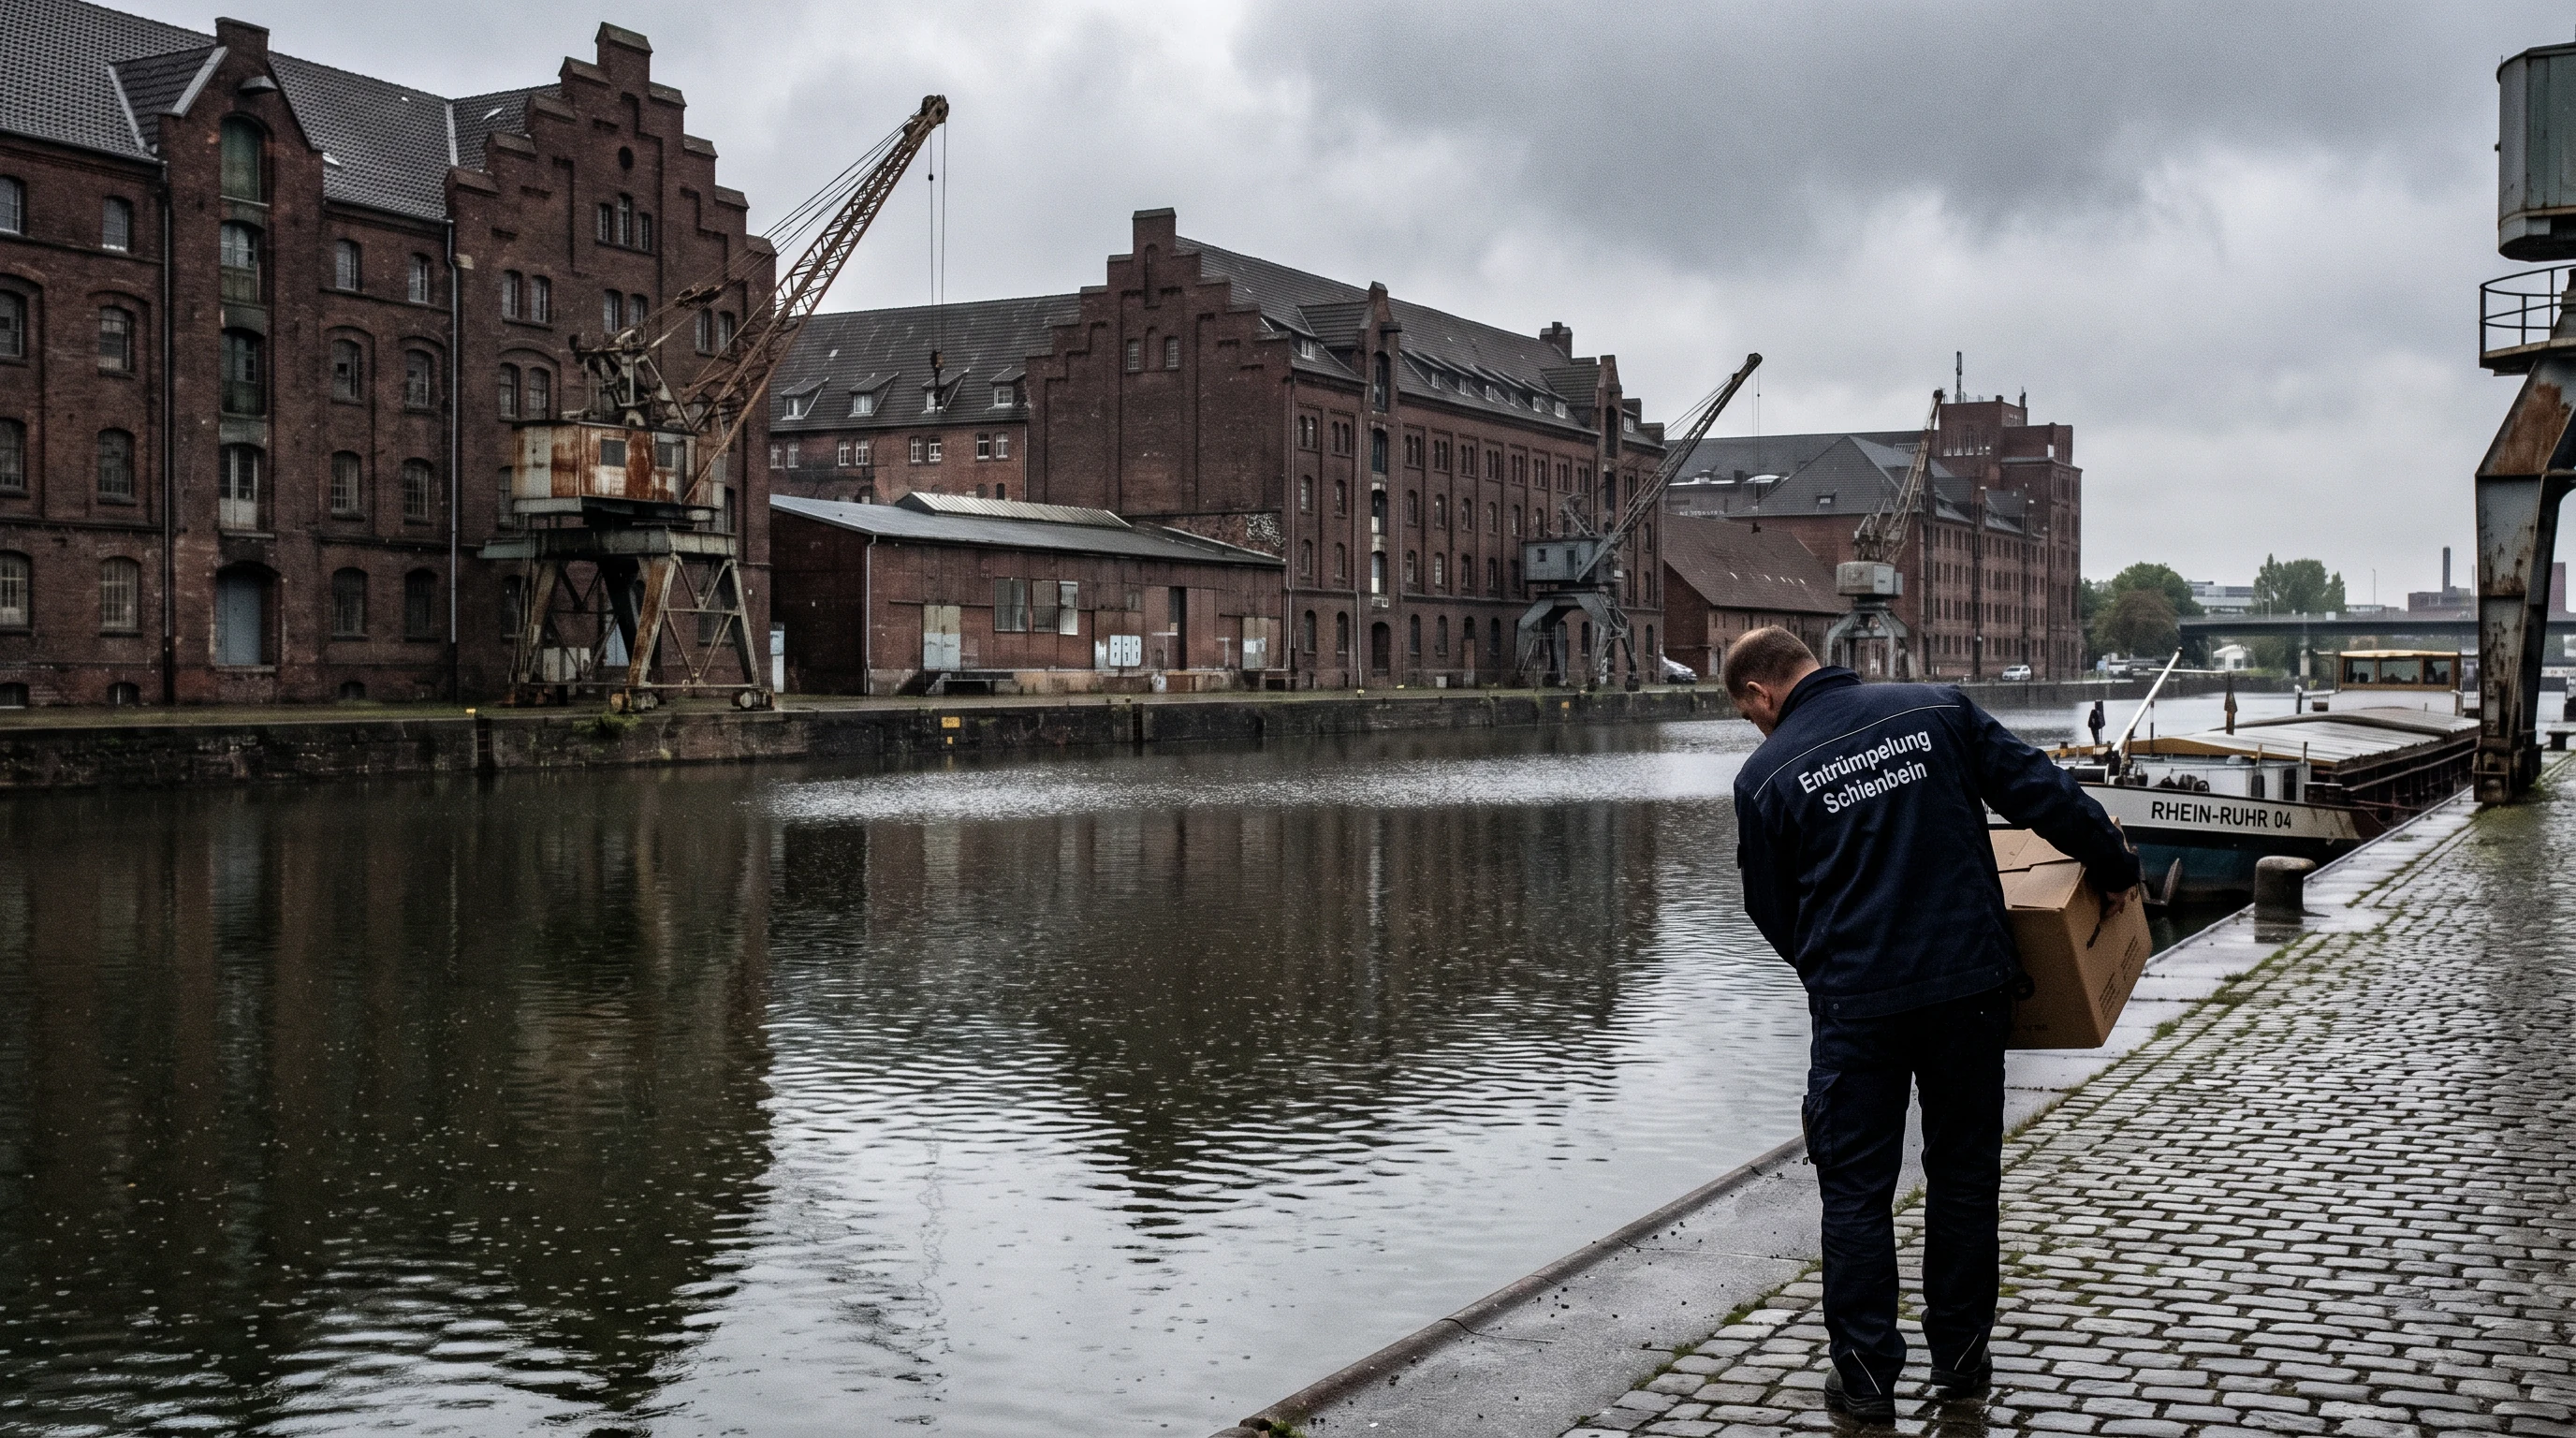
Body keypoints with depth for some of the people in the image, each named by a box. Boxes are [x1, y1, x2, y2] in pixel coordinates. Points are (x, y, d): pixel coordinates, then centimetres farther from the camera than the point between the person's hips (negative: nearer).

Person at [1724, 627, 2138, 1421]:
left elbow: (1774, 915, 9)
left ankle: (1866, 1376, 11)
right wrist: (2114, 864, 16)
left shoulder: (1766, 775, -1)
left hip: (1855, 1003, -2)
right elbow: (2041, 791, 2)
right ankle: (1961, 1355, 26)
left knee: (1855, 1188, 8)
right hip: (1970, 984, 3)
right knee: (1965, 1172, 16)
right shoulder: (1936, 709, 3)